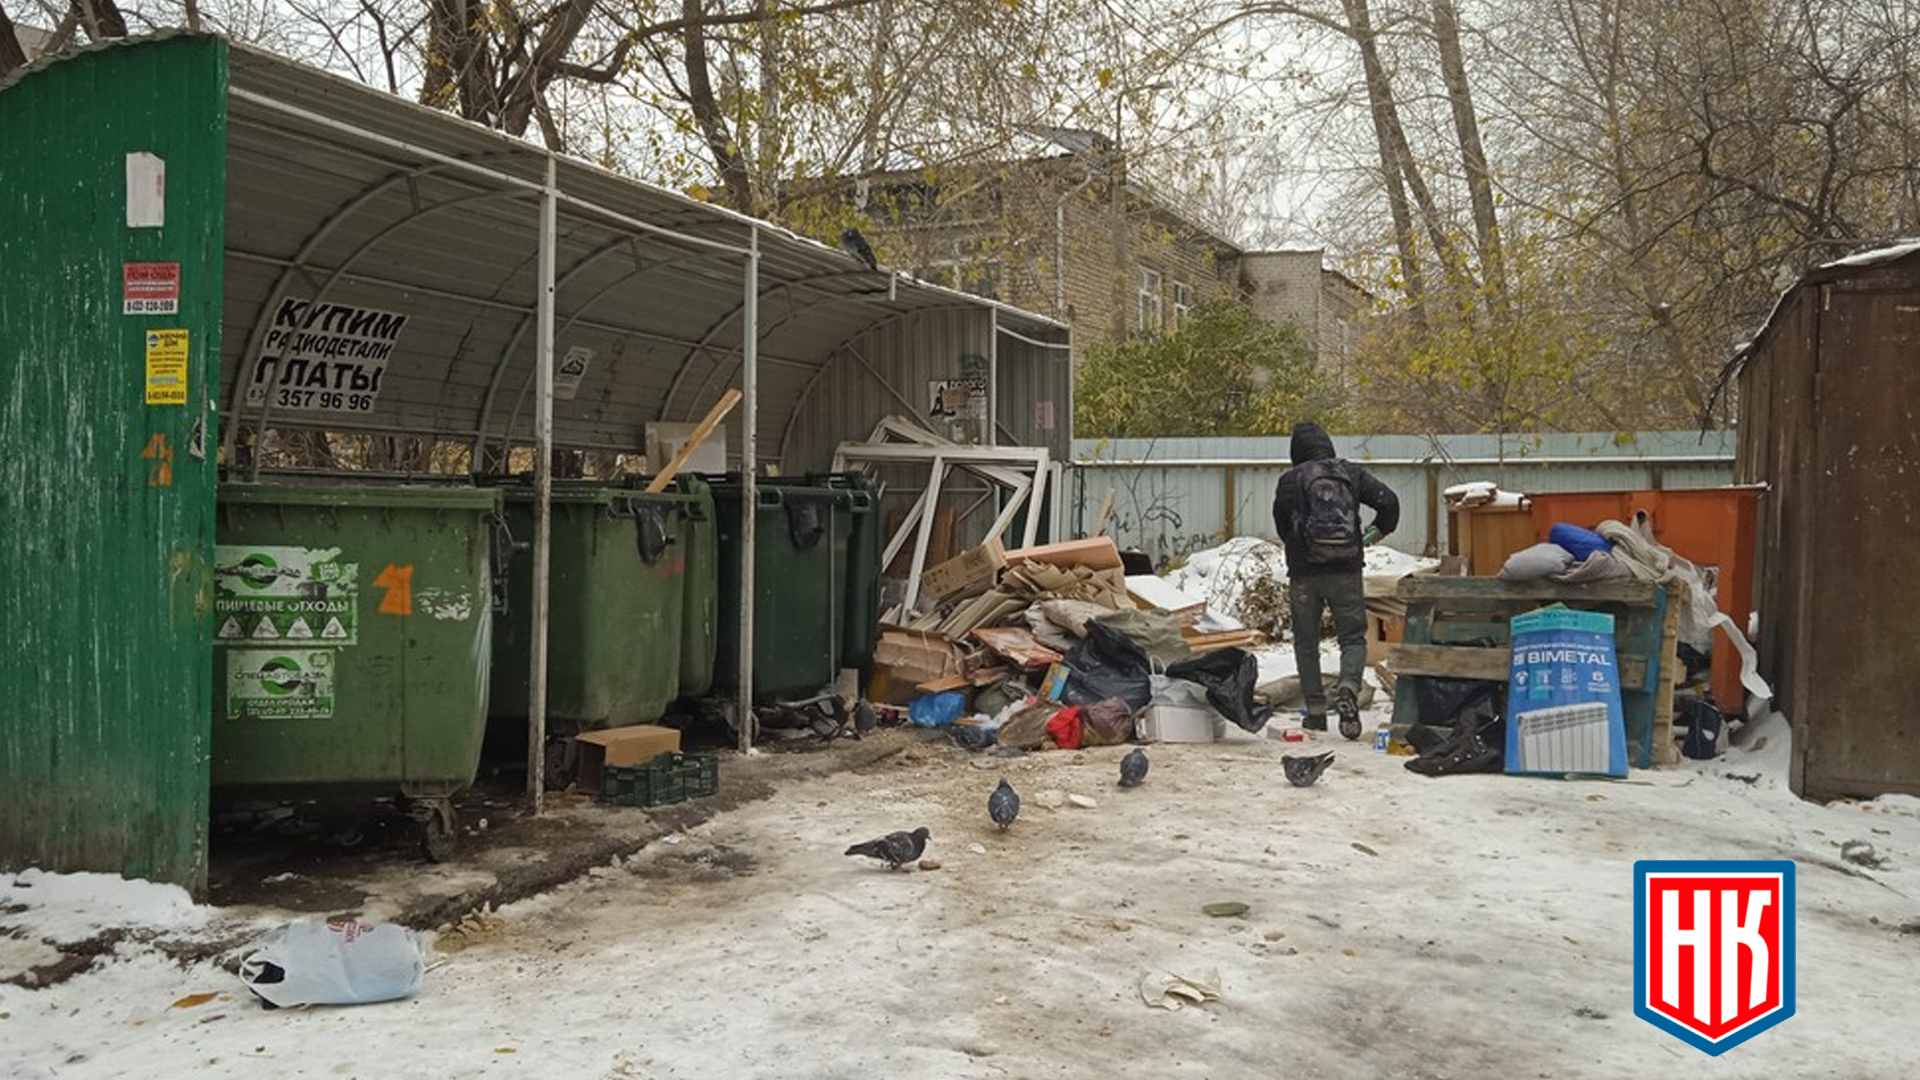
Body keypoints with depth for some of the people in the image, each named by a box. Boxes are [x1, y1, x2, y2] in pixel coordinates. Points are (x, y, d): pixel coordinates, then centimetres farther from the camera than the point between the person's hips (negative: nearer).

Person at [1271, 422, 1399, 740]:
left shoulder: (1289, 480, -2)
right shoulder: (1352, 474, 5)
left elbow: (1282, 527, 0)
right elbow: (1388, 501, 1)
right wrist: (1379, 529, 20)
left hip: (1304, 571, -1)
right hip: (1346, 570, 1)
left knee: (1306, 642, 11)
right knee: (1353, 636, 7)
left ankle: (1316, 710, 10)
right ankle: (1348, 686, -20)